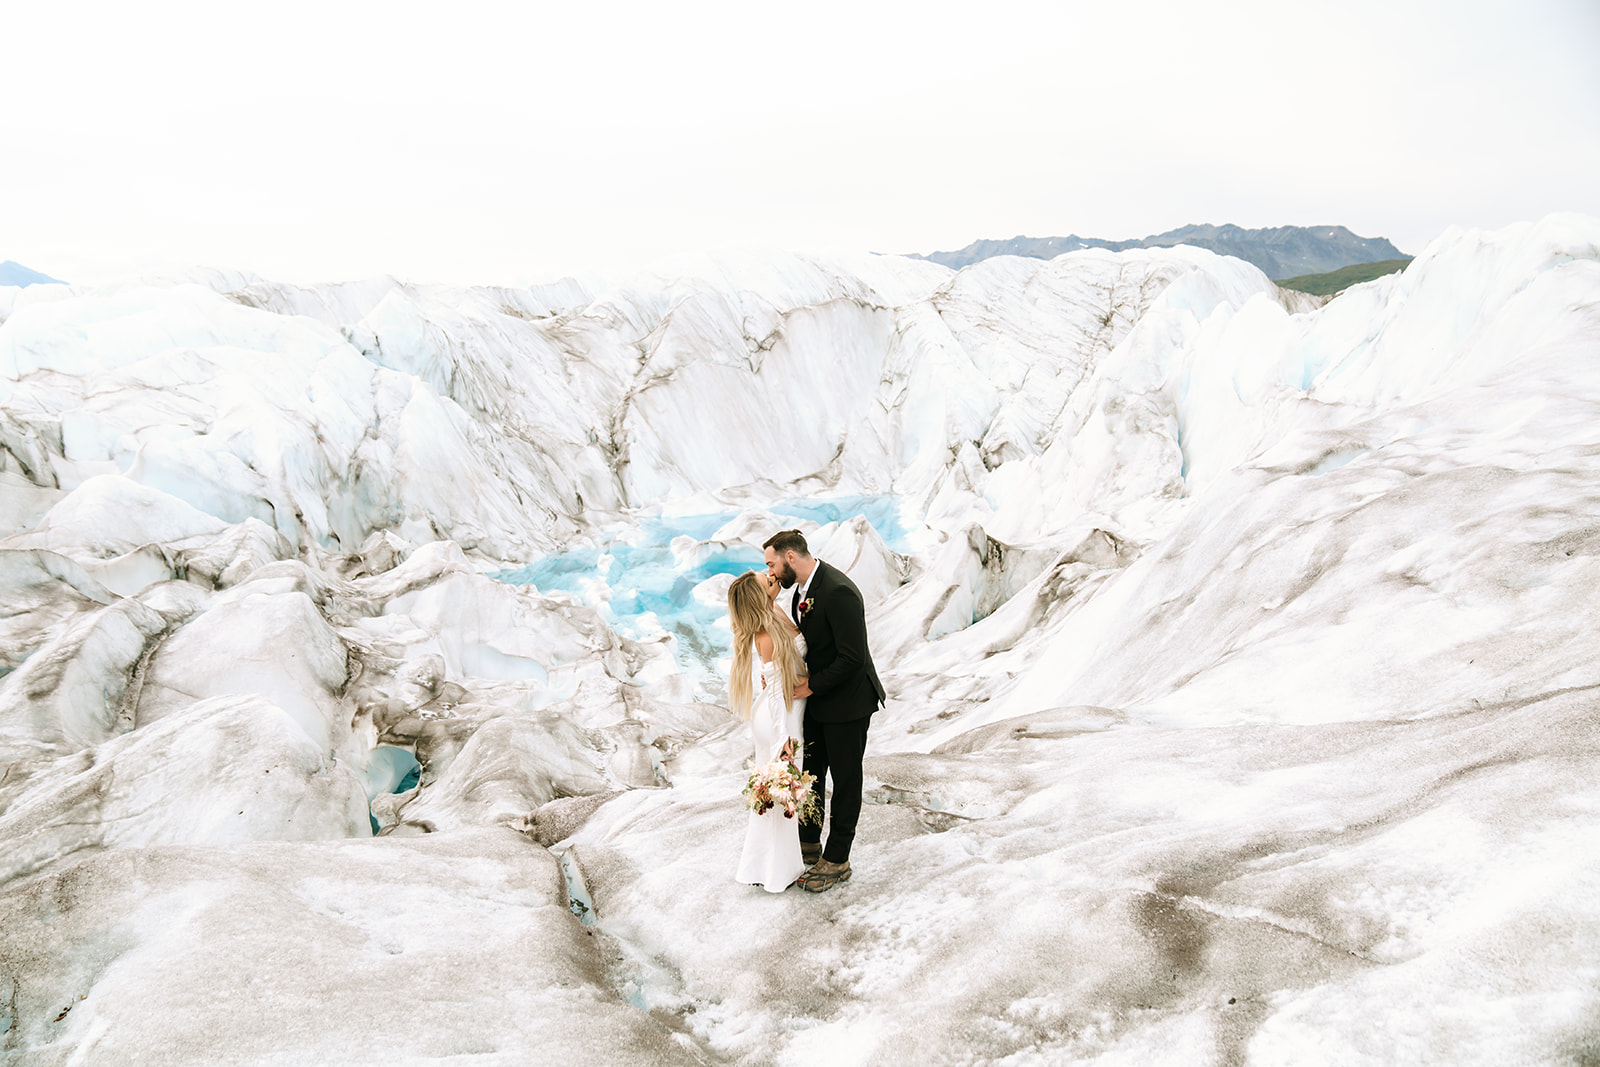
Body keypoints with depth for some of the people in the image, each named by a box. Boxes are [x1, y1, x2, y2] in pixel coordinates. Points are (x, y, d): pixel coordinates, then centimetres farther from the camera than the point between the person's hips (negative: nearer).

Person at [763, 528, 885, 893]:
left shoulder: (839, 592, -28)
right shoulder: (800, 588, 1)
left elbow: (852, 658, -28)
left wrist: (812, 686, -19)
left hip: (847, 702, -9)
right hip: (816, 699, 9)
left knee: (845, 780, 7)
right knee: (810, 772, 18)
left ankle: (836, 861, 20)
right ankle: (808, 845, 36)